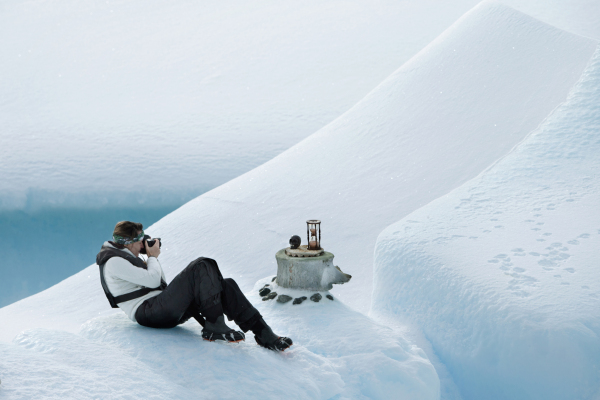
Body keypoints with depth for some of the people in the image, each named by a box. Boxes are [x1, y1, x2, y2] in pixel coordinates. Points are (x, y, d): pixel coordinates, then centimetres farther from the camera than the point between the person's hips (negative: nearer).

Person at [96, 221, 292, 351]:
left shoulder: (126, 257, 26)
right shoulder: (113, 262, -6)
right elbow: (152, 280, -15)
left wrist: (151, 258, 15)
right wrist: (152, 257, 2)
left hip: (160, 308, 10)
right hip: (149, 313, -10)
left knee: (225, 286, -7)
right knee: (202, 267, -25)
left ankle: (263, 333, -12)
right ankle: (214, 327, -27)